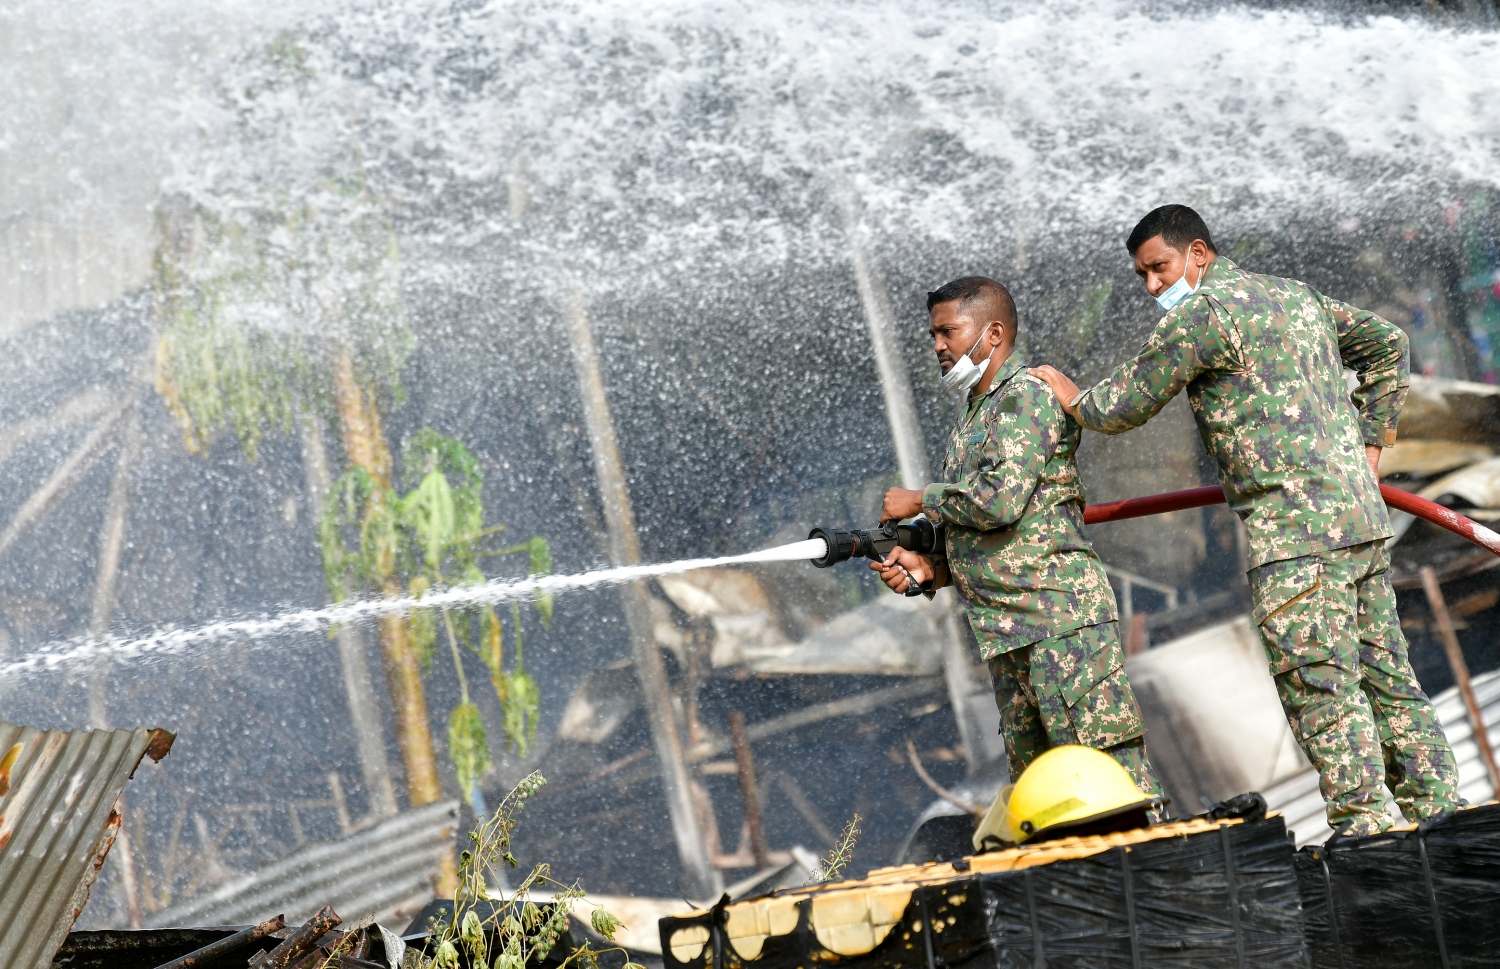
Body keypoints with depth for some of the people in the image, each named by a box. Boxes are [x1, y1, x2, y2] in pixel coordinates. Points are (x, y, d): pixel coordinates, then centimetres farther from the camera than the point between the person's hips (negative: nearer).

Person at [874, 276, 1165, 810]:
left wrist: (919, 500, -4)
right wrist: (928, 569, 6)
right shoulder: (969, 420, 23)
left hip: (1059, 618, -9)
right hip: (1008, 639, 9)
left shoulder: (1028, 392, -5)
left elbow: (1000, 501, -19)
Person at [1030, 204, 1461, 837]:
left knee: (1320, 686, -10)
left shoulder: (1202, 310, -5)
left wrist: (1070, 396, 20)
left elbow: (1124, 408, 0)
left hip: (1295, 527, -9)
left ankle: (1362, 824, -12)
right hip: (1361, 513, 9)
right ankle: (1439, 809, 10)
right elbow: (1387, 343, 32)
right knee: (1385, 677, 10)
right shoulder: (1298, 296, 21)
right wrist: (1369, 442, 29)